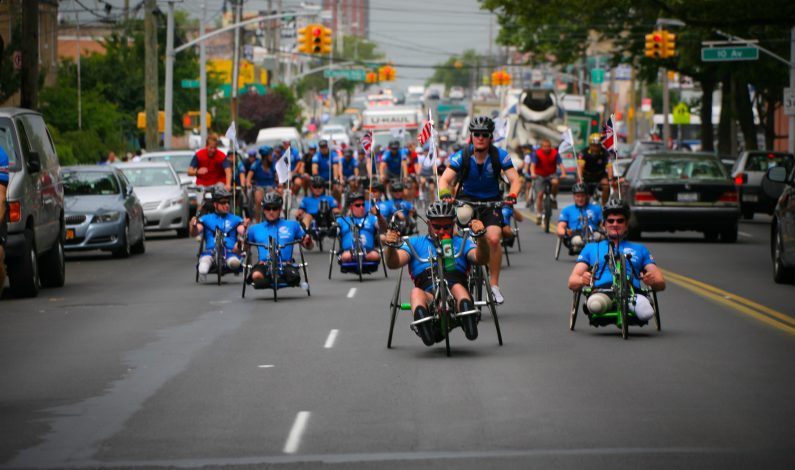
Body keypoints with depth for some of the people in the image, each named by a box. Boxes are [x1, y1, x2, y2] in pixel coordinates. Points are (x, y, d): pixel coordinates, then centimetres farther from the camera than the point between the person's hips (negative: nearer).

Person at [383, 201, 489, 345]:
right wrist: (390, 246, -12)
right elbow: (393, 263, 11)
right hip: (429, 295, 0)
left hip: (456, 297, 0)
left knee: (458, 287, -33)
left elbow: (481, 259, 7)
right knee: (416, 292, -32)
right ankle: (426, 330, -59)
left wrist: (481, 237, -13)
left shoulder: (461, 243, 27)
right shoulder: (416, 243, 27)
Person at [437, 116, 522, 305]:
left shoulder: (500, 156, -15)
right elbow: (444, 179, -23)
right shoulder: (462, 156, -16)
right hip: (467, 198, 1)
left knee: (494, 238, -22)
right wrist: (445, 193, -45)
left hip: (491, 201, 0)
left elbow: (515, 179, -21)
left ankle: (494, 285, -7)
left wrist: (512, 195, -43)